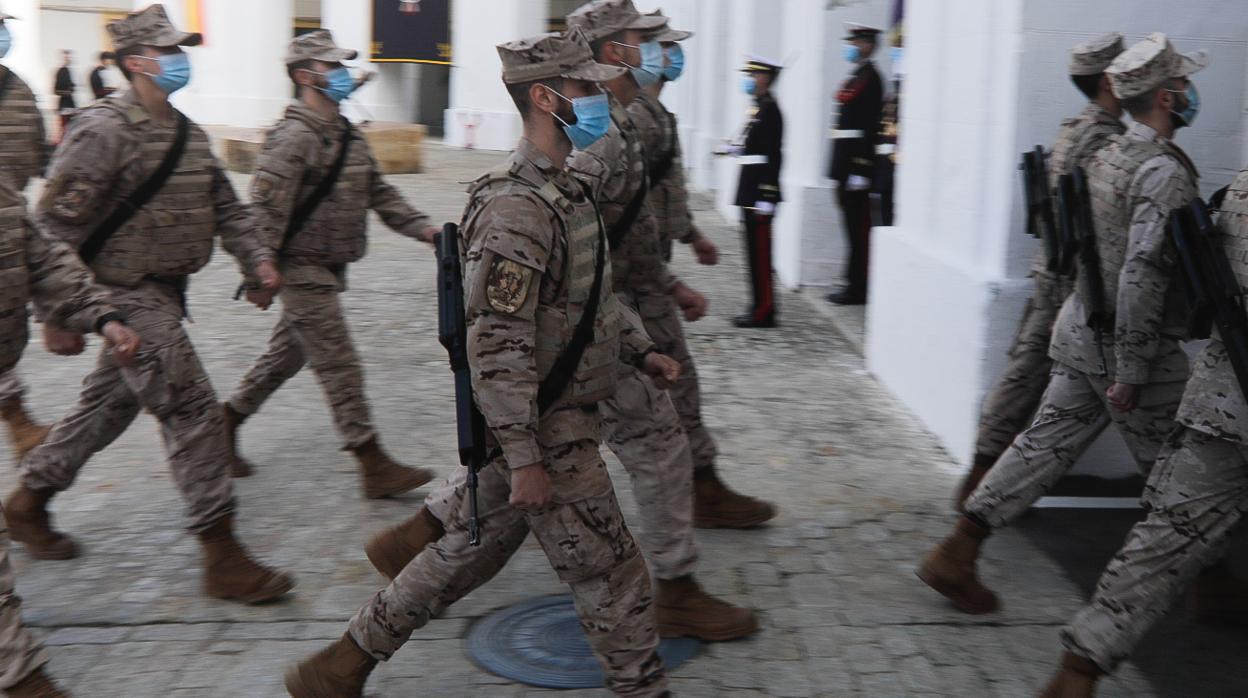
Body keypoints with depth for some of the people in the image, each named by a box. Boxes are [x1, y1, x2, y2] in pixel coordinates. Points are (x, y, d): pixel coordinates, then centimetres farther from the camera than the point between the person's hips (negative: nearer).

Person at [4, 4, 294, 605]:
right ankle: (223, 559, -4)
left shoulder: (188, 135, 11)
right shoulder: (103, 130, -15)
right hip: (128, 294, -9)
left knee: (109, 403, 20)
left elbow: (224, 206, 18)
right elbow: (56, 224, -16)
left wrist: (258, 257, 2)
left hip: (166, 291, 9)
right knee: (192, 409, -10)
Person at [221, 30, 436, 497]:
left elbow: (378, 193, 15)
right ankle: (375, 468, -2)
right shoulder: (294, 137, -17)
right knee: (341, 369, -6)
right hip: (303, 270, -9)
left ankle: (226, 421, 35)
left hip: (328, 271, 9)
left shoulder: (348, 136, 12)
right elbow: (265, 209, -20)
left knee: (287, 356, 19)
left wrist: (421, 228, 1)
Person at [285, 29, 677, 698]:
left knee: (463, 554, 19)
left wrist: (642, 349, 18)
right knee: (612, 576, 4)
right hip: (546, 434, -10)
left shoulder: (562, 188, 11)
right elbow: (496, 346, -26)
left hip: (540, 423, 10)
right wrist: (524, 460, -25)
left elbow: (590, 293, 24)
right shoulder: (516, 207, -23)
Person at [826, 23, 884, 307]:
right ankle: (855, 282, 18)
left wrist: (860, 169, -21)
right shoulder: (856, 77, 18)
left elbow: (869, 126, -18)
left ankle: (858, 287, 0)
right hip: (846, 162, 10)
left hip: (857, 161, -10)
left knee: (858, 225, -5)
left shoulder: (870, 78, -12)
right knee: (854, 223, 12)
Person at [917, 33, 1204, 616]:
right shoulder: (1166, 171, -19)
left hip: (1079, 327, 8)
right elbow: (1141, 273, -26)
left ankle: (956, 555, 9)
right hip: (1130, 344, -8)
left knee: (1047, 443, 10)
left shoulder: (1106, 155, 9)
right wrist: (1130, 373, -23)